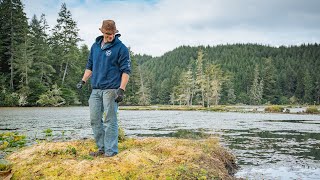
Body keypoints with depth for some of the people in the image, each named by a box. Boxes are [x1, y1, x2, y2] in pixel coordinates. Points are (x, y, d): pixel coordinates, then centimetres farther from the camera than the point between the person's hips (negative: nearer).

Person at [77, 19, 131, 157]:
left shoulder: (121, 48, -4)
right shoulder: (95, 46, 14)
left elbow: (126, 70, -8)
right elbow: (90, 66, 24)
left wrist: (121, 90, -16)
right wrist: (83, 80, 11)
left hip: (111, 89, -6)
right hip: (95, 89, 6)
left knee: (110, 120, -3)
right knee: (95, 120, 8)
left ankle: (111, 150, 6)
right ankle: (102, 148, 19)